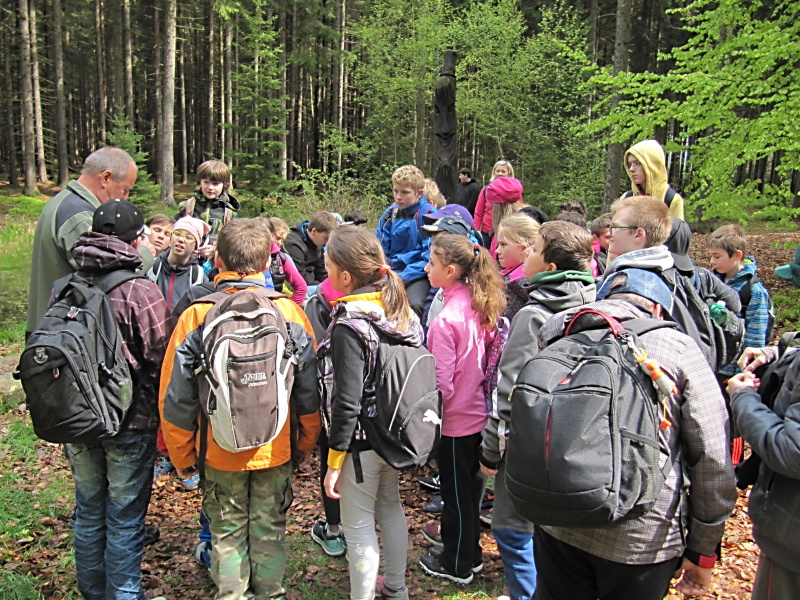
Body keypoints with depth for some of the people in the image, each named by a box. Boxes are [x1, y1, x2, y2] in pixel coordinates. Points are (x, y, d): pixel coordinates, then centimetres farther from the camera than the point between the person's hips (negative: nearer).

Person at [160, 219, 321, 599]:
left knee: (227, 532, 17)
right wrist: (306, 442, 11)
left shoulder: (195, 317, -13)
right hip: (275, 452, 1)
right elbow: (309, 389, -3)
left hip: (219, 453, -1)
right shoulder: (289, 312, -10)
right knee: (269, 529, 18)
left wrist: (182, 456, 6)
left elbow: (176, 398, -8)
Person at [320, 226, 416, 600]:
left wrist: (334, 461, -13)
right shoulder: (403, 313, -1)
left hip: (361, 441, -8)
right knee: (390, 508, 23)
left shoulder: (349, 326, -22)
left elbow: (347, 402, -22)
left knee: (358, 525, 8)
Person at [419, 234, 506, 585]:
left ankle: (457, 564, 29)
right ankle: (468, 549, 42)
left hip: (454, 420, -8)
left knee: (456, 492, 10)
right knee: (469, 485, 23)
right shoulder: (480, 306, -3)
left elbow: (441, 382, -21)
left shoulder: (445, 320, -25)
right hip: (478, 412, 8)